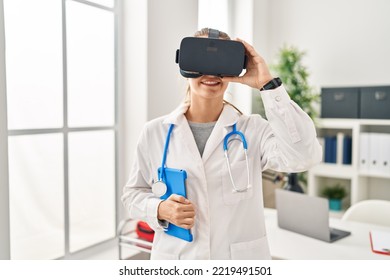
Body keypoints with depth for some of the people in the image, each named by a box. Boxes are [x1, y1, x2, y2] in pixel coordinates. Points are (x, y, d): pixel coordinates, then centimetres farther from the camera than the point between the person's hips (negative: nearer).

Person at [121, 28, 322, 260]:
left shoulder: (253, 129, -7)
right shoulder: (155, 132, -3)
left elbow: (304, 156, -23)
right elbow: (134, 193, 5)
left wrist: (268, 85, -23)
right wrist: (160, 210, -15)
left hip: (240, 258, 0)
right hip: (175, 256, 1)